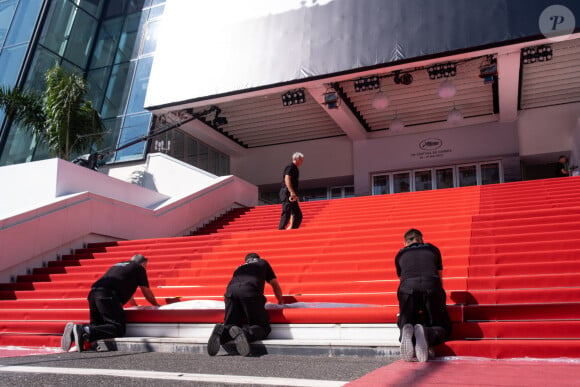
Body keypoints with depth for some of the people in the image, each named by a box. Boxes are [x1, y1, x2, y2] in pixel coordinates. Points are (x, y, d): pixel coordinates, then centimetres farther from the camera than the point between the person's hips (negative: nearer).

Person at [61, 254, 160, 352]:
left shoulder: (117, 265, 35)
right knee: (118, 328, -11)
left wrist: (136, 306, 60)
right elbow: (147, 293, 19)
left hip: (93, 293, 8)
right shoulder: (139, 268, 14)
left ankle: (74, 329, -7)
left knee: (97, 326, 19)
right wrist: (156, 305, 38)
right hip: (107, 296, -8)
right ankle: (85, 331, -28)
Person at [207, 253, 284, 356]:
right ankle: (246, 333, -29)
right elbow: (275, 285, 40)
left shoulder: (240, 267, 40)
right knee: (263, 327, 4)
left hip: (231, 291, 4)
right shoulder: (263, 263, 36)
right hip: (251, 291, -3)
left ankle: (222, 332, -20)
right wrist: (281, 302, 57)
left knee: (230, 325, 16)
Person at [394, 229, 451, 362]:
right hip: (431, 287, 0)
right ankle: (426, 333, -20)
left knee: (405, 324, 16)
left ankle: (407, 333, -21)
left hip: (407, 287, 0)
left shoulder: (400, 254, 31)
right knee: (442, 328, 15)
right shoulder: (433, 249, 32)